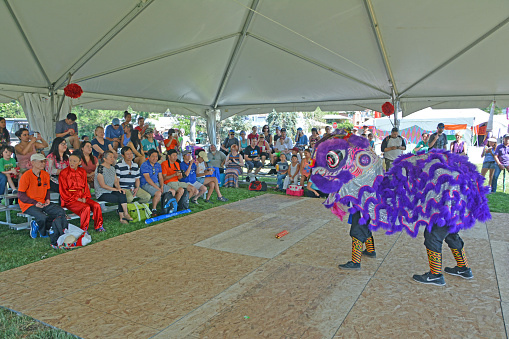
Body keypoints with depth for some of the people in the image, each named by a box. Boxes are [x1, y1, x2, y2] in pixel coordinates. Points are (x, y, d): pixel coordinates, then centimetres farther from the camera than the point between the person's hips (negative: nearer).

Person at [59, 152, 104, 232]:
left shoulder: (83, 172, 9)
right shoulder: (63, 173, -6)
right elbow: (63, 191, -8)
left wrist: (84, 197, -5)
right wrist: (77, 199, -13)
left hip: (82, 197, 5)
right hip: (70, 199, -5)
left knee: (96, 205, -18)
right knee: (86, 208, -29)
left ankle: (98, 226, 0)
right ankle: (84, 230, -12)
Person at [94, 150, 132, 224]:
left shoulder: (112, 168, 12)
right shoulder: (100, 168, -13)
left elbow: (116, 181, 14)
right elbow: (102, 185, -17)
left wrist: (119, 188, -8)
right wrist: (116, 189, -18)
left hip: (111, 191, 6)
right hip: (102, 194, -6)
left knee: (122, 194, -24)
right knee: (122, 199, -25)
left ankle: (122, 217, -20)